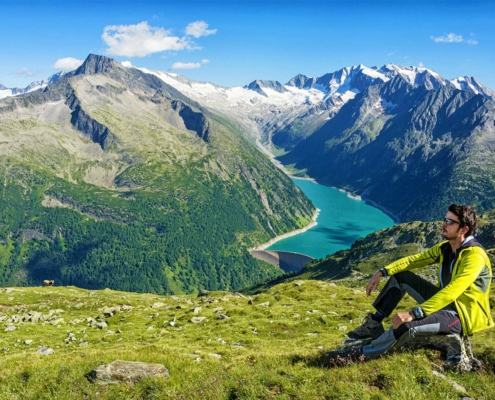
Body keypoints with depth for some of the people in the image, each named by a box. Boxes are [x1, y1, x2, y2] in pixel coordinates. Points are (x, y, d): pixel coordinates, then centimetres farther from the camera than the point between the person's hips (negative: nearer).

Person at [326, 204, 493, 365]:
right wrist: (382, 272, -8)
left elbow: (451, 292, -37)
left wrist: (413, 314, -43)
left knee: (408, 325, -33)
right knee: (400, 276, 3)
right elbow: (414, 259, 6)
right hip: (445, 302, 9)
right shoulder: (445, 247, 1)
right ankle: (374, 324, 6)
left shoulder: (475, 256, -26)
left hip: (463, 315, -9)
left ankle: (363, 353, -16)